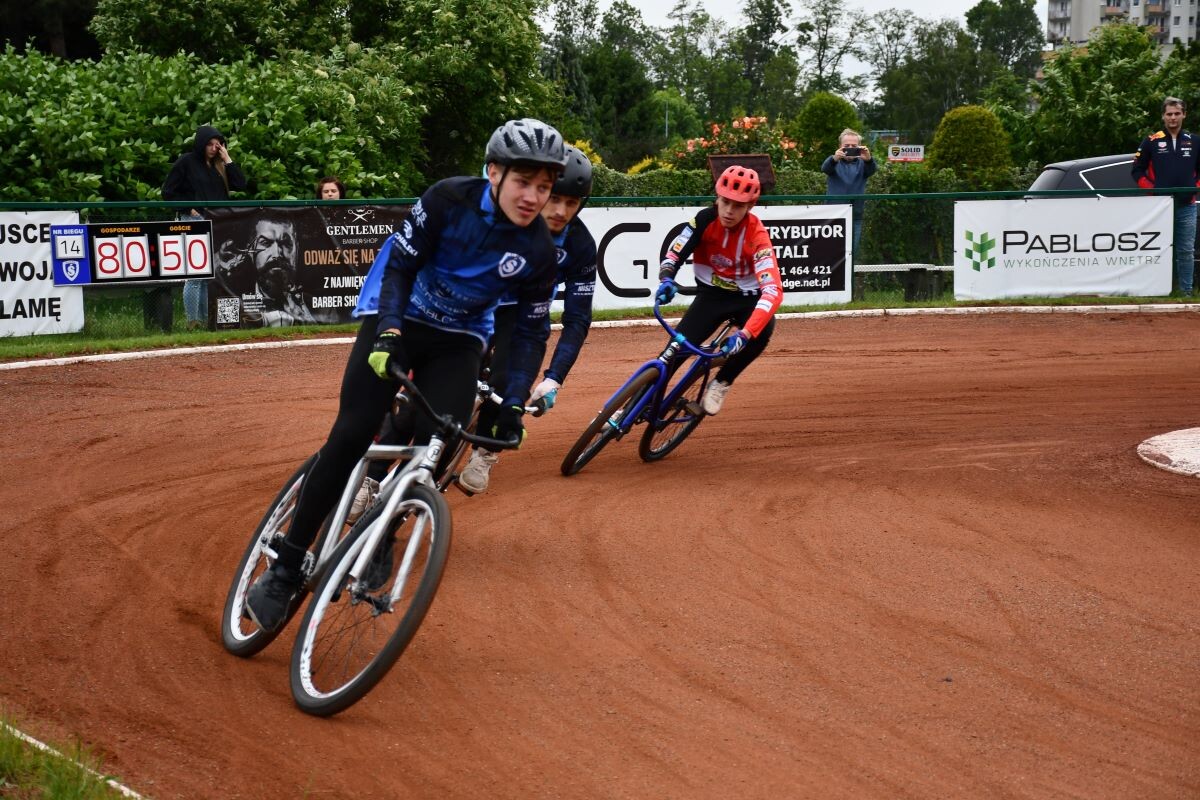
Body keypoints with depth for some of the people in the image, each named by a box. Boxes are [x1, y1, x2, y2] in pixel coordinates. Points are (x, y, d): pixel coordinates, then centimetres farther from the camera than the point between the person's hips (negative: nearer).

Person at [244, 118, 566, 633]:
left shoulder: (538, 250, -13)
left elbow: (532, 331, -4)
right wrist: (388, 335, -30)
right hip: (395, 316, -3)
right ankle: (285, 570, -12)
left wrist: (514, 404, -12)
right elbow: (400, 265, -17)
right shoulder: (450, 199, -20)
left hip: (458, 340, 3)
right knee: (352, 436, -16)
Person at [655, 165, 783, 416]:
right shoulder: (705, 220, -17)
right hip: (711, 295, 2)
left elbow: (773, 290, -36)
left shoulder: (757, 236, -26)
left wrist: (744, 334, -49)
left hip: (746, 299, -2)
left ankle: (721, 384, -10)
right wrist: (666, 280, -41)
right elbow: (673, 255, -15)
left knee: (763, 330, -34)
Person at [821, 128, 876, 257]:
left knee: (852, 251, 6)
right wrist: (834, 159, -43)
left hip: (856, 216, 2)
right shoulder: (835, 162, 3)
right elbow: (825, 168, -19)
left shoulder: (861, 163, 7)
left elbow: (871, 170, -14)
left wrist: (868, 159, -39)